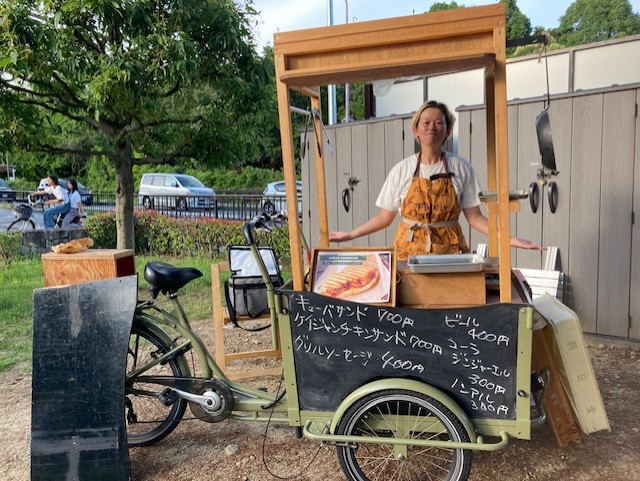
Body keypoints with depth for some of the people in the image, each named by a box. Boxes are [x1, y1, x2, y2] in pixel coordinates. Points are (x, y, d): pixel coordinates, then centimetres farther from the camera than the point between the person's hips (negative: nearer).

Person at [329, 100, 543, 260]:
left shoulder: (461, 167, 1)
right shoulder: (401, 170, 1)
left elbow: (474, 217, 1)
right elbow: (384, 217, 6)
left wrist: (510, 239, -9)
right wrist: (350, 235, 1)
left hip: (449, 249, 0)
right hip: (409, 249, 0)